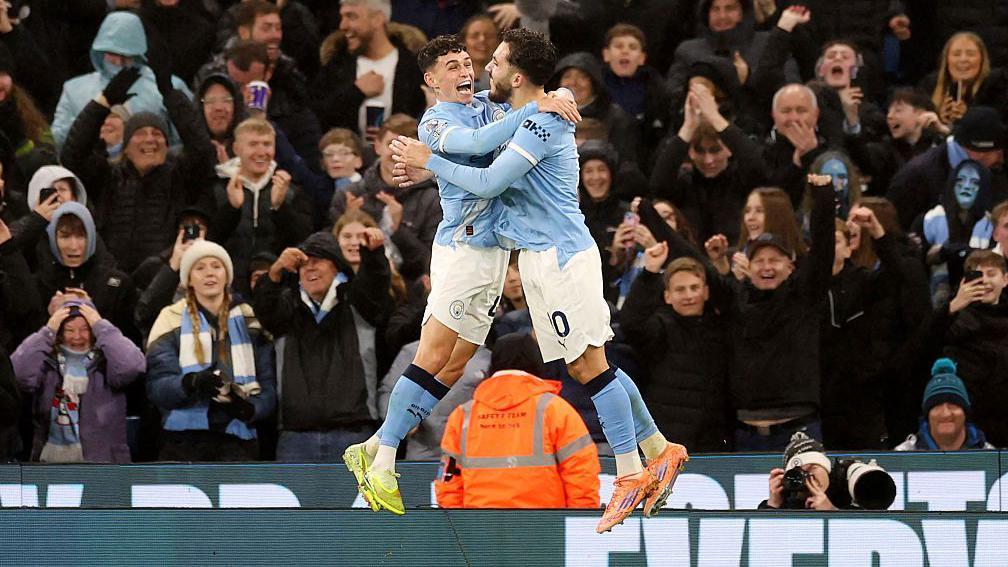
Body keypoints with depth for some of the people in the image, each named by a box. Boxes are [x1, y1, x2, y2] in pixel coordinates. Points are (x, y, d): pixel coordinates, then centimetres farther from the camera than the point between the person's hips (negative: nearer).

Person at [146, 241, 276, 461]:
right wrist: (192, 383, -26)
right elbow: (157, 386, -5)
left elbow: (269, 385, 4)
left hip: (237, 440, 1)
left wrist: (251, 409, -18)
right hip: (184, 441, -1)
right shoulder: (172, 320, 6)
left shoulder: (249, 321, 11)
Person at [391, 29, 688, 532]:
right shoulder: (532, 119, 15)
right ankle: (658, 451, 14)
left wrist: (429, 161, -8)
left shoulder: (541, 124, -16)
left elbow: (488, 183, -19)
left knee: (590, 363, -9)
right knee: (585, 365, 9)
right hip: (542, 258, 10)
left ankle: (631, 474, -8)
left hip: (560, 256, -10)